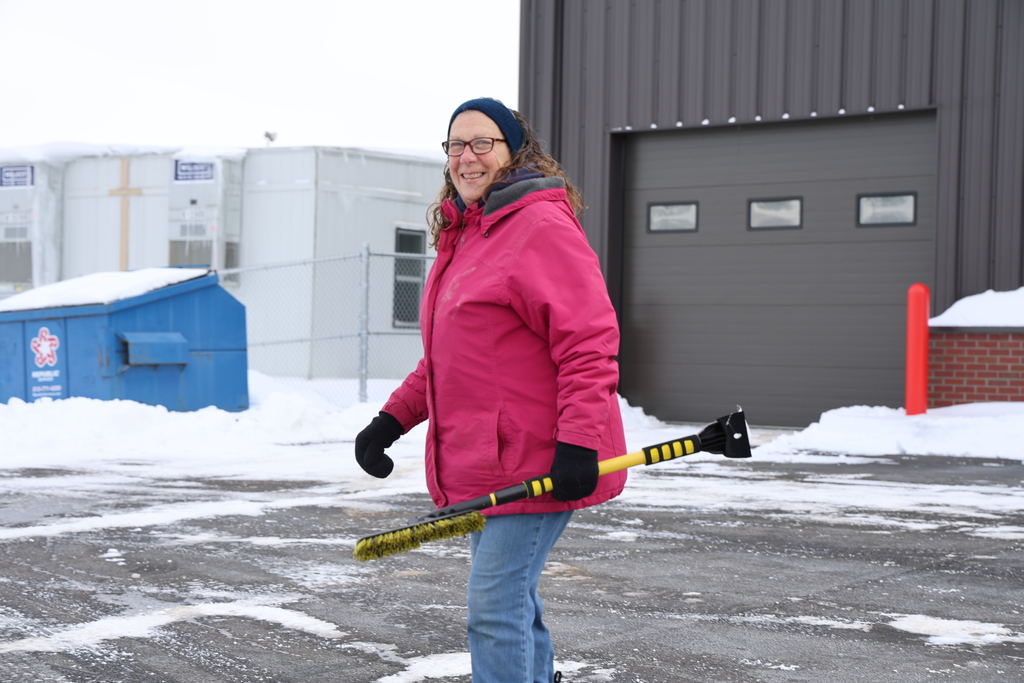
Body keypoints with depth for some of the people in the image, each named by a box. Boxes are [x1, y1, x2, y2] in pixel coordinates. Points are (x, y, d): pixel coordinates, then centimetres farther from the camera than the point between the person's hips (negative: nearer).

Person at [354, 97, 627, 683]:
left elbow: (589, 342, -19)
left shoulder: (542, 225, -12)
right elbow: (445, 360, 25)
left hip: (536, 465, -10)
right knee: (513, 606, 18)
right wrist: (392, 421, 17)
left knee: (496, 609, -10)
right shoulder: (461, 236, 17)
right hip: (483, 465, 10)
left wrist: (578, 443, -26)